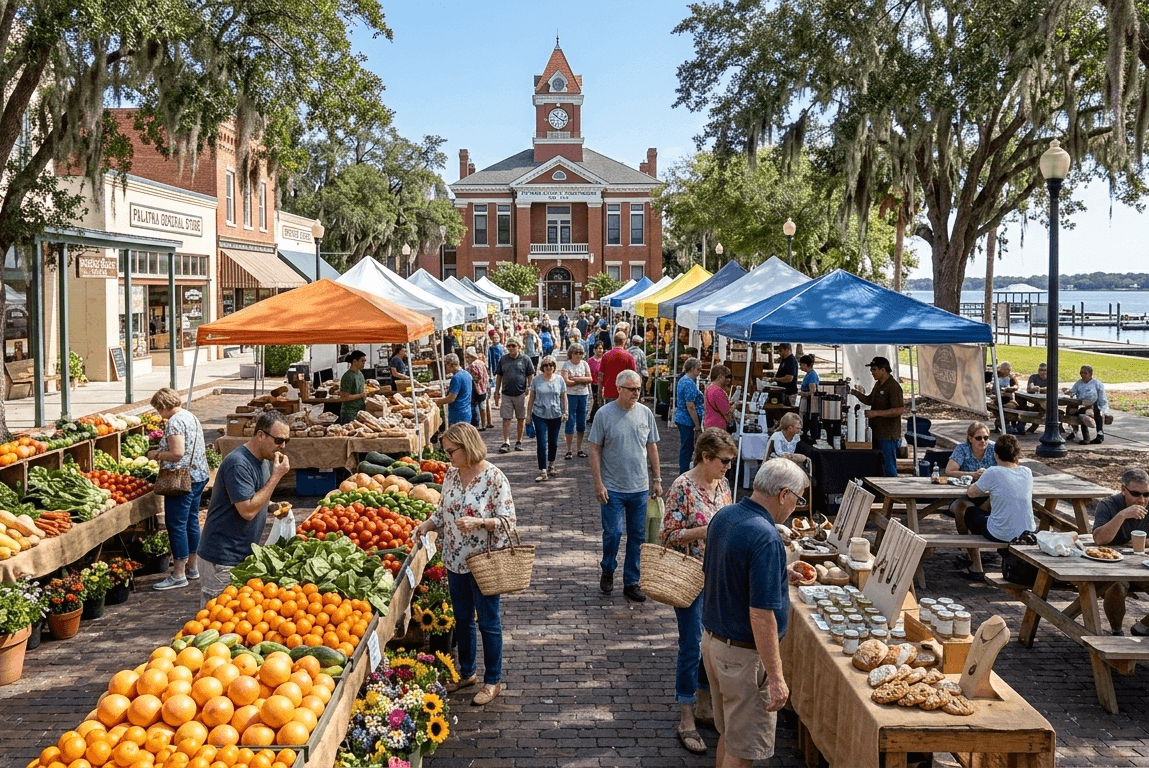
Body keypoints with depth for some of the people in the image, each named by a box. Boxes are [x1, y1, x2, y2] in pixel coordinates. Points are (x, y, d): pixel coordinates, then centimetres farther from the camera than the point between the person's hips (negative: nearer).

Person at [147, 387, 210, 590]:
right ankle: (192, 567, 26)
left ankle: (179, 575, -1)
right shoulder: (191, 417, 13)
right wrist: (162, 452, 18)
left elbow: (177, 453, -24)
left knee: (176, 525, -4)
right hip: (199, 475, 10)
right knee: (192, 521, 16)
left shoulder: (175, 422, -17)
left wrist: (157, 454, -8)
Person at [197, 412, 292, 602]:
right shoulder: (238, 463, -20)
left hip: (244, 555, 9)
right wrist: (276, 476, -23)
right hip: (223, 558, -9)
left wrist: (273, 507, 1)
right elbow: (247, 511, -26)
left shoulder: (265, 460, 8)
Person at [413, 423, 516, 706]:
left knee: (488, 622, 7)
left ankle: (493, 681, 21)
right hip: (455, 560, 7)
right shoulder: (452, 474, 3)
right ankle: (466, 673, 37)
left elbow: (507, 520, -16)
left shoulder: (494, 477, -17)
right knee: (462, 619, 19)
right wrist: (428, 524, -4)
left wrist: (479, 523, -30)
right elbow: (443, 510, 14)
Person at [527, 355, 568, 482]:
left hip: (555, 415, 1)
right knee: (541, 443, -7)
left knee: (553, 442, 12)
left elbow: (563, 398, 8)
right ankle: (543, 471, -6)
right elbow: (531, 398, 6)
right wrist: (529, 414, 6)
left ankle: (551, 465, 34)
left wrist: (565, 412, 1)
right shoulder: (536, 380, 1)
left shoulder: (559, 380, 3)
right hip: (539, 415, -1)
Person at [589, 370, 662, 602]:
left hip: (640, 487, 4)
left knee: (637, 536, 8)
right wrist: (598, 483, -11)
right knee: (613, 533, -4)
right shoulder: (605, 414, -7)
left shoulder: (645, 413, 4)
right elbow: (595, 450, -6)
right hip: (612, 488, -4)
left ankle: (631, 583, 19)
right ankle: (607, 572, 22)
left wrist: (657, 479, 10)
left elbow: (652, 447, 12)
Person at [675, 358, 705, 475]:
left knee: (686, 448, 17)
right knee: (687, 449, -4)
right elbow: (690, 407, -22)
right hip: (688, 421, -10)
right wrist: (697, 425, -18)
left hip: (681, 418, 10)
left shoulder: (682, 380, 13)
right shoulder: (689, 383, -19)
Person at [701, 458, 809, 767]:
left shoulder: (723, 517, 1)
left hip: (712, 638, 8)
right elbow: (761, 616, -28)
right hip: (744, 653, -8)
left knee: (728, 732, 24)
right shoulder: (765, 538, -26)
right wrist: (776, 678, -22)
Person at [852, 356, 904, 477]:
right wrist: (857, 393, 7)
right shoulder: (878, 384, 14)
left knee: (889, 467, -4)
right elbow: (869, 400, 25)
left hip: (888, 435, -9)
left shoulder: (893, 387, -16)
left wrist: (876, 413, -23)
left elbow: (898, 411, -22)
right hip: (877, 433, 9)